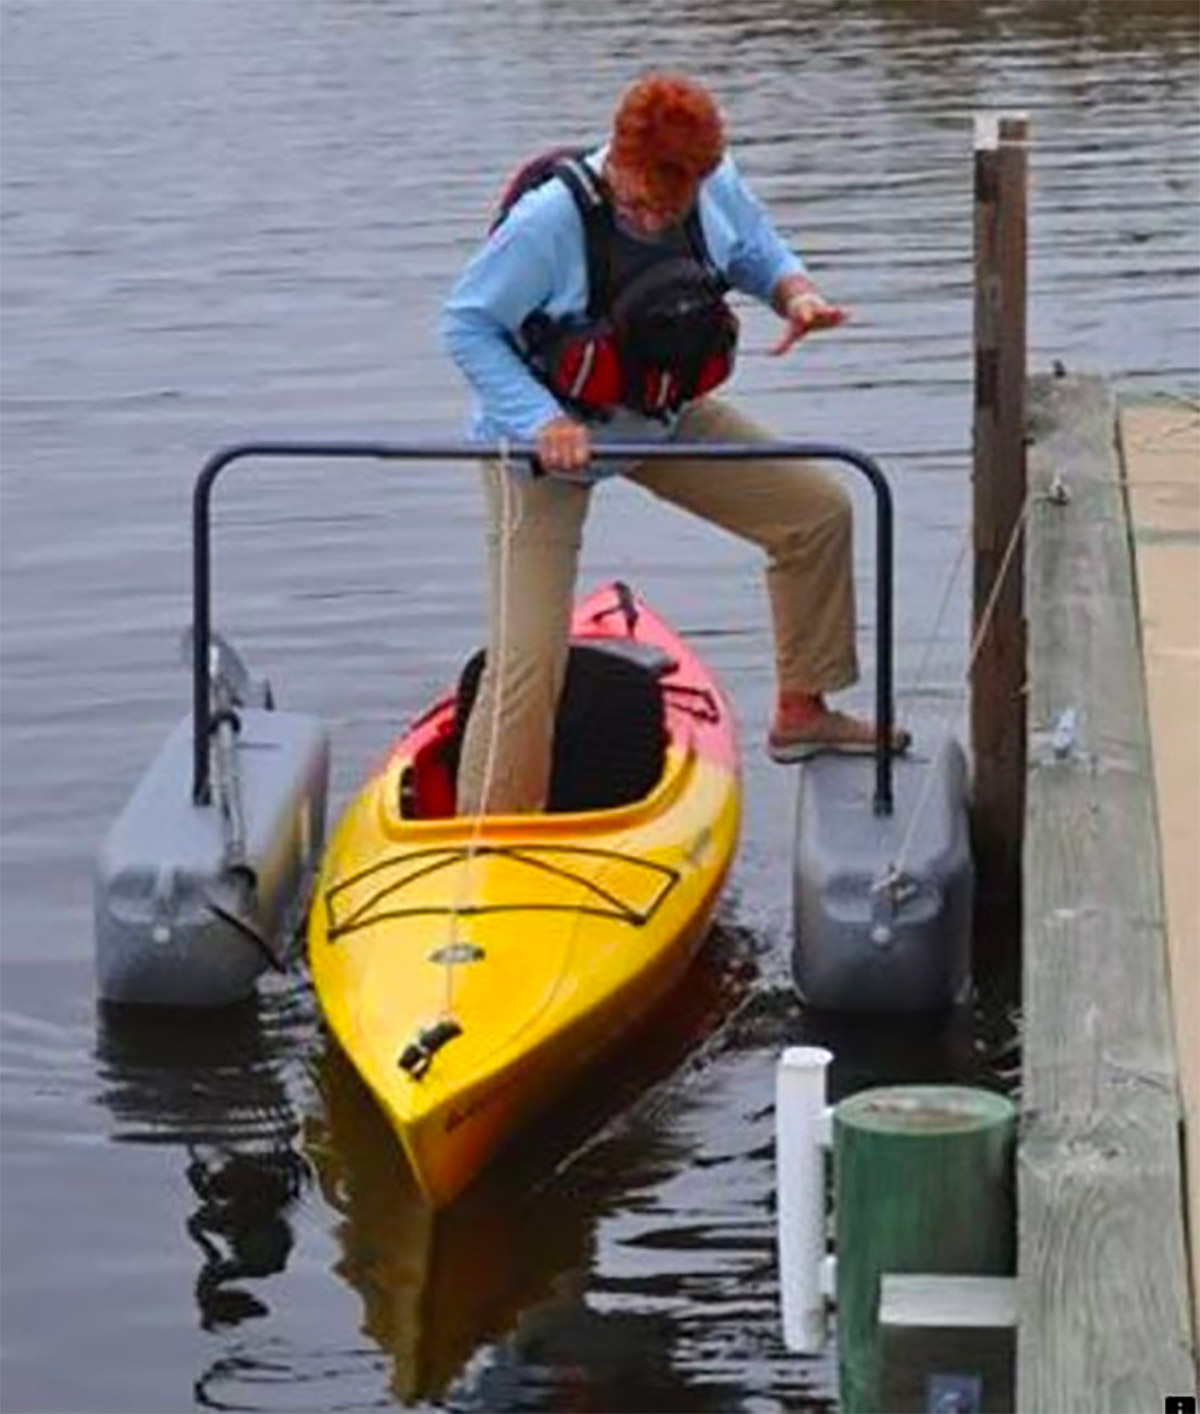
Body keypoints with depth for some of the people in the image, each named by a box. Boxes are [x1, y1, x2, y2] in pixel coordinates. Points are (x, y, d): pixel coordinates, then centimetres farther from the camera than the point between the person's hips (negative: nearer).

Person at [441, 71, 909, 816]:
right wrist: (540, 422, -30)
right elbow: (466, 325, -20)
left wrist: (797, 294, -17)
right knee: (529, 657, -13)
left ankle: (802, 712, 19)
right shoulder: (551, 220, -29)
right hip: (543, 440, -6)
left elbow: (761, 256, 7)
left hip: (666, 419, 6)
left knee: (818, 510, 4)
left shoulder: (718, 190, -14)